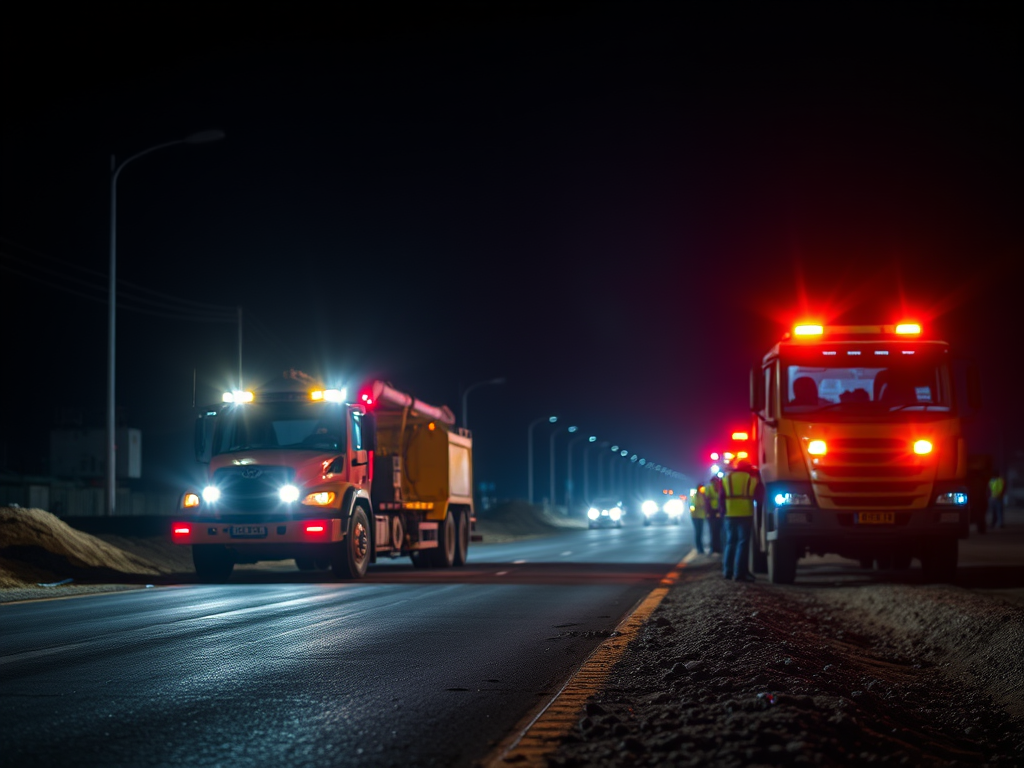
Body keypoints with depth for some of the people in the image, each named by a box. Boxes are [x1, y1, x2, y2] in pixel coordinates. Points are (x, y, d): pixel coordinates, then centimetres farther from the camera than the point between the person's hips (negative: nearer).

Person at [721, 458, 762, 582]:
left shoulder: (726, 479, 9)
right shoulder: (752, 479, 2)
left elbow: (722, 498, 8)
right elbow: (758, 497, 8)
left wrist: (723, 511, 14)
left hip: (730, 515, 3)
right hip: (745, 515, -3)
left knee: (730, 542, 13)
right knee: (743, 543, -4)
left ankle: (727, 571, 13)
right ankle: (739, 573, -11)